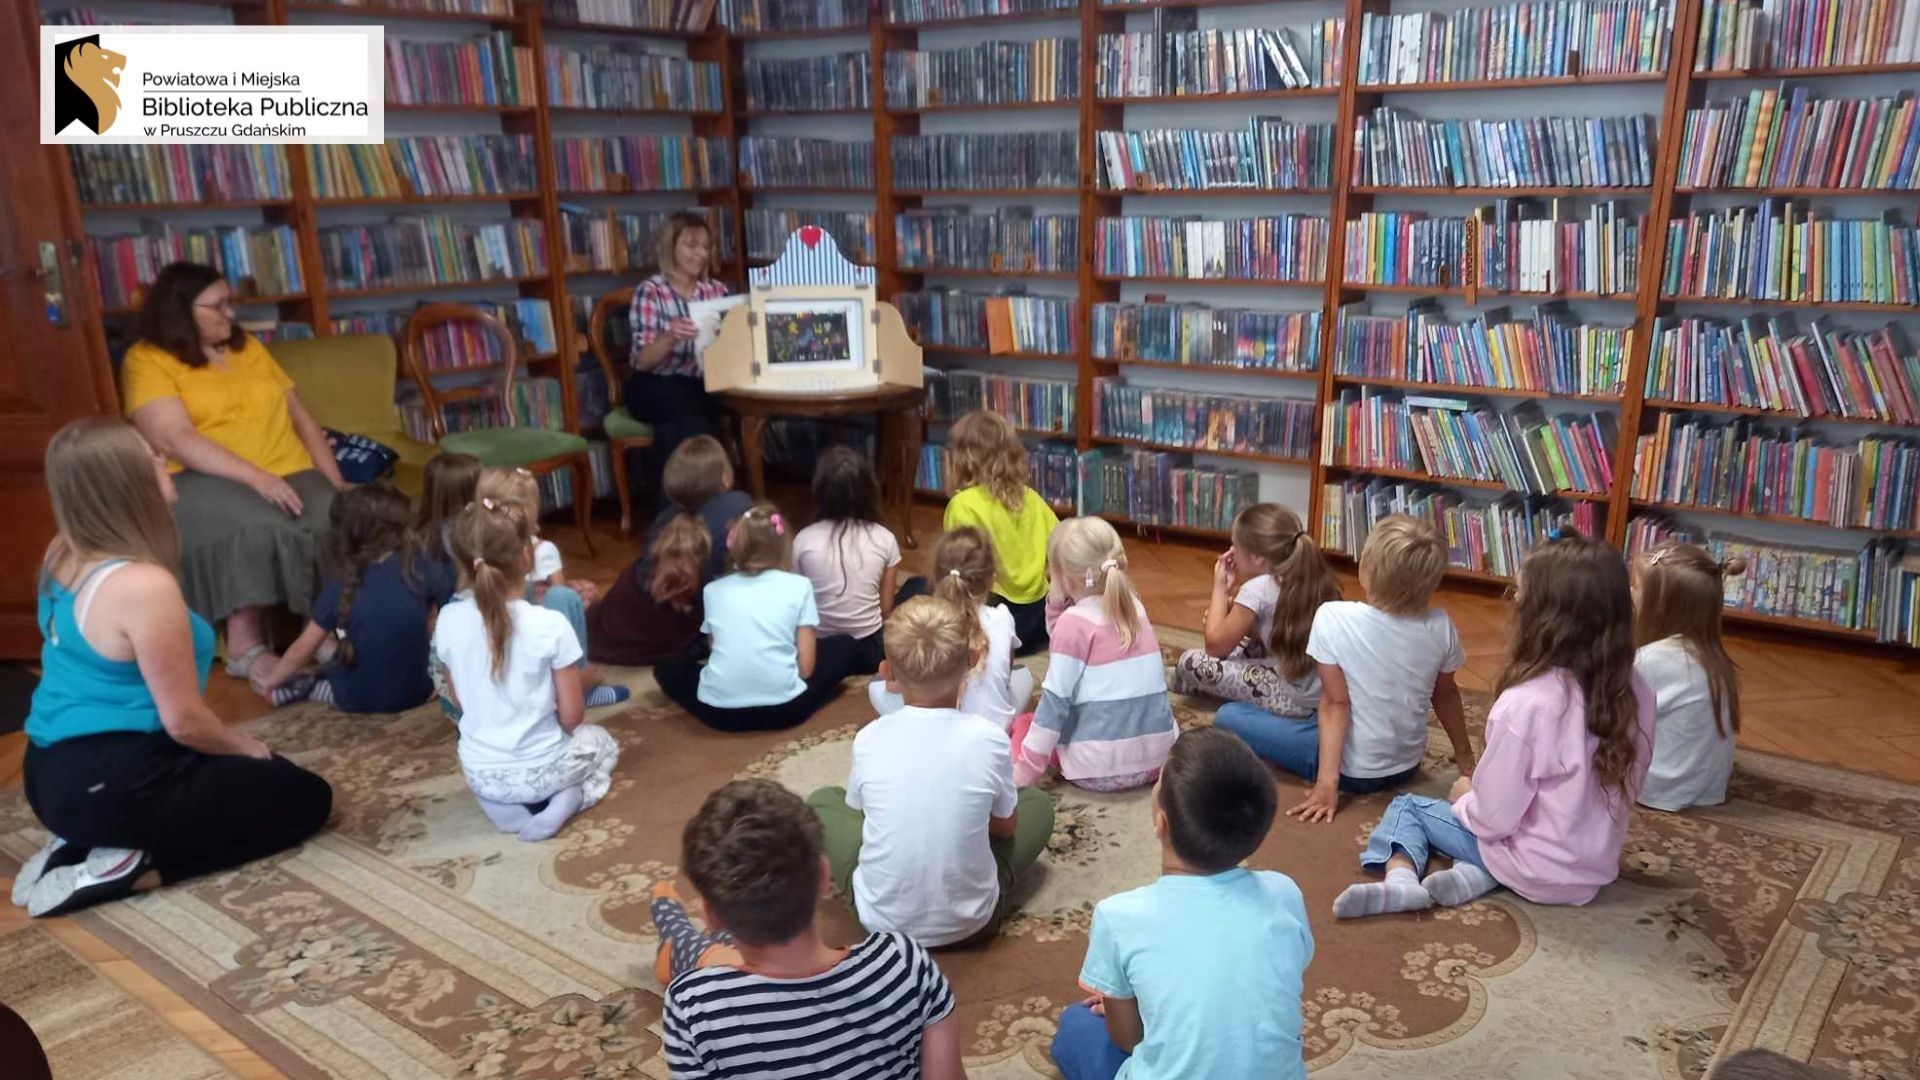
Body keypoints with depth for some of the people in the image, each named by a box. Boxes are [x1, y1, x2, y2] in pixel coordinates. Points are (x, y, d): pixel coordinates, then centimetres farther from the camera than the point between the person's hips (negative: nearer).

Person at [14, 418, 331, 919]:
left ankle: (83, 843, 11)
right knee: (306, 796, 6)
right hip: (109, 784, -9)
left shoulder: (62, 557, 0)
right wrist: (247, 747, -2)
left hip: (53, 772, 9)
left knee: (262, 770, 29)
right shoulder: (145, 585, -27)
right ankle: (131, 866, -6)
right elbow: (184, 720, -19)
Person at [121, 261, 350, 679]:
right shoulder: (147, 360, 2)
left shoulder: (248, 346, 20)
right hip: (205, 481, -4)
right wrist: (256, 477, -24)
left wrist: (337, 482, 5)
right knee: (261, 527, -38)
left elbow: (299, 416, 18)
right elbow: (175, 440, -12)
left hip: (289, 473, 5)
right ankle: (246, 649, -27)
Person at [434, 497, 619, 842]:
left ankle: (504, 808, 8)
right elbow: (572, 717, -14)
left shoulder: (448, 620, -11)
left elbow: (459, 700, 4)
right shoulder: (551, 625, -23)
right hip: (539, 770, -3)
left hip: (479, 773, 3)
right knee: (602, 742, 31)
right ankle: (564, 801, 2)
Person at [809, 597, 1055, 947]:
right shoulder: (989, 739, -17)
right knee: (1037, 802, 21)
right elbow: (1006, 826, 1)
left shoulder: (869, 739, -13)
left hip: (882, 919, 0)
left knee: (822, 800, 23)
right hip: (970, 920, 0)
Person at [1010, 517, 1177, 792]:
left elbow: (1056, 700, -13)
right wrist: (1057, 603, 7)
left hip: (1099, 769, -5)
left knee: (1022, 725, 20)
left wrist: (1027, 766, -8)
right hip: (1160, 759, 5)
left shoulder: (1075, 621, -12)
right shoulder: (1134, 606, 8)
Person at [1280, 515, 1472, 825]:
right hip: (1407, 766, 5)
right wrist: (1464, 755, 18)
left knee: (1230, 715, 3)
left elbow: (1335, 703, -23)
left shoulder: (1333, 618, -25)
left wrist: (1327, 783, -18)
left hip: (1353, 770, -5)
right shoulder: (1440, 627, -14)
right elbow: (1446, 694, 1)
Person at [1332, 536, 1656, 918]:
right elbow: (1625, 792, 6)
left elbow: (1492, 817, -20)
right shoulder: (1636, 694, -9)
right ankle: (1474, 875, 1)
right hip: (1596, 870, 5)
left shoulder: (1525, 703, -27)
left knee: (1407, 807, 15)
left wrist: (1464, 796, 3)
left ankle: (1401, 879, -9)